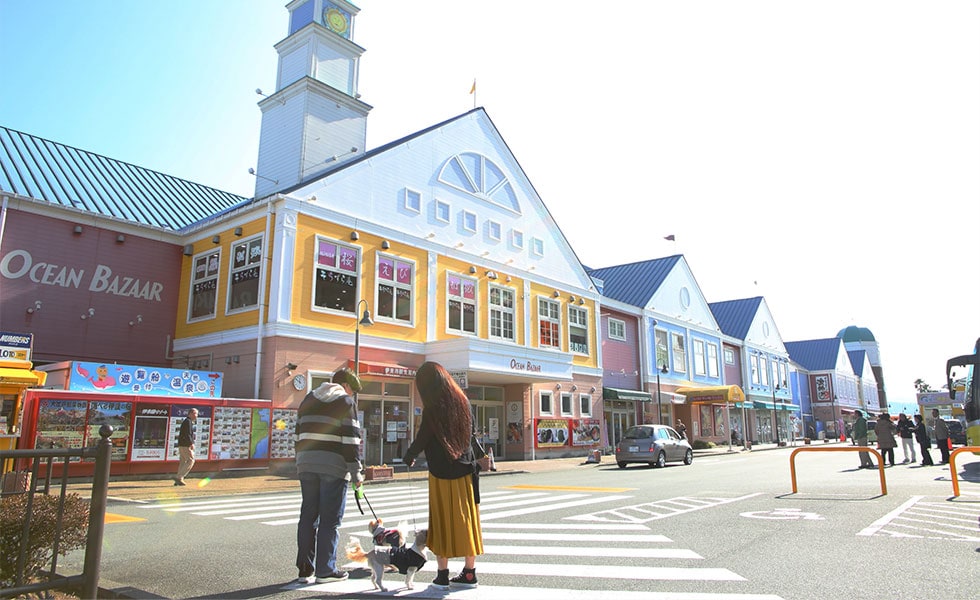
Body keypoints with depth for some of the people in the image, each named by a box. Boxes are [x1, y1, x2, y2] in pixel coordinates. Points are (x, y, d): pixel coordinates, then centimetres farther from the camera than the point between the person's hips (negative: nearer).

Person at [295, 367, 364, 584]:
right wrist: (356, 473, -5)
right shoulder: (345, 402, -2)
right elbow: (351, 439, -8)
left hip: (306, 463, 6)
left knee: (308, 516, 11)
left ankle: (305, 569, 14)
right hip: (334, 466, -6)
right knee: (330, 519, 1)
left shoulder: (308, 400, 19)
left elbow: (299, 434, 19)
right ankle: (325, 570, 5)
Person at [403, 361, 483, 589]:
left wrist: (408, 457, 11)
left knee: (443, 522, 6)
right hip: (465, 470, 5)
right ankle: (469, 572, 16)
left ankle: (442, 574, 12)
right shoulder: (463, 401, 2)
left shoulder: (432, 410, -15)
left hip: (442, 474, -5)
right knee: (466, 521, 10)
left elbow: (421, 442, -7)